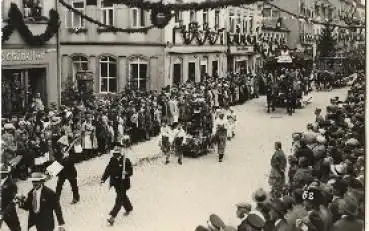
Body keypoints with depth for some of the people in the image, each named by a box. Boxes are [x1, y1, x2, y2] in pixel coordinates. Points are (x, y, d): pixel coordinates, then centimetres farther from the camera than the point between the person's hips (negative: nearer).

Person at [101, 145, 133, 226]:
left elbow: (131, 172, -10)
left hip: (123, 183, -6)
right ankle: (129, 208, 47)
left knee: (119, 199, -10)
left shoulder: (126, 161, -12)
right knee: (123, 196, 22)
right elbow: (108, 170, 4)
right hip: (115, 182, 6)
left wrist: (125, 173, -31)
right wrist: (103, 179, -7)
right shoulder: (112, 160, 3)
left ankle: (112, 216, -12)